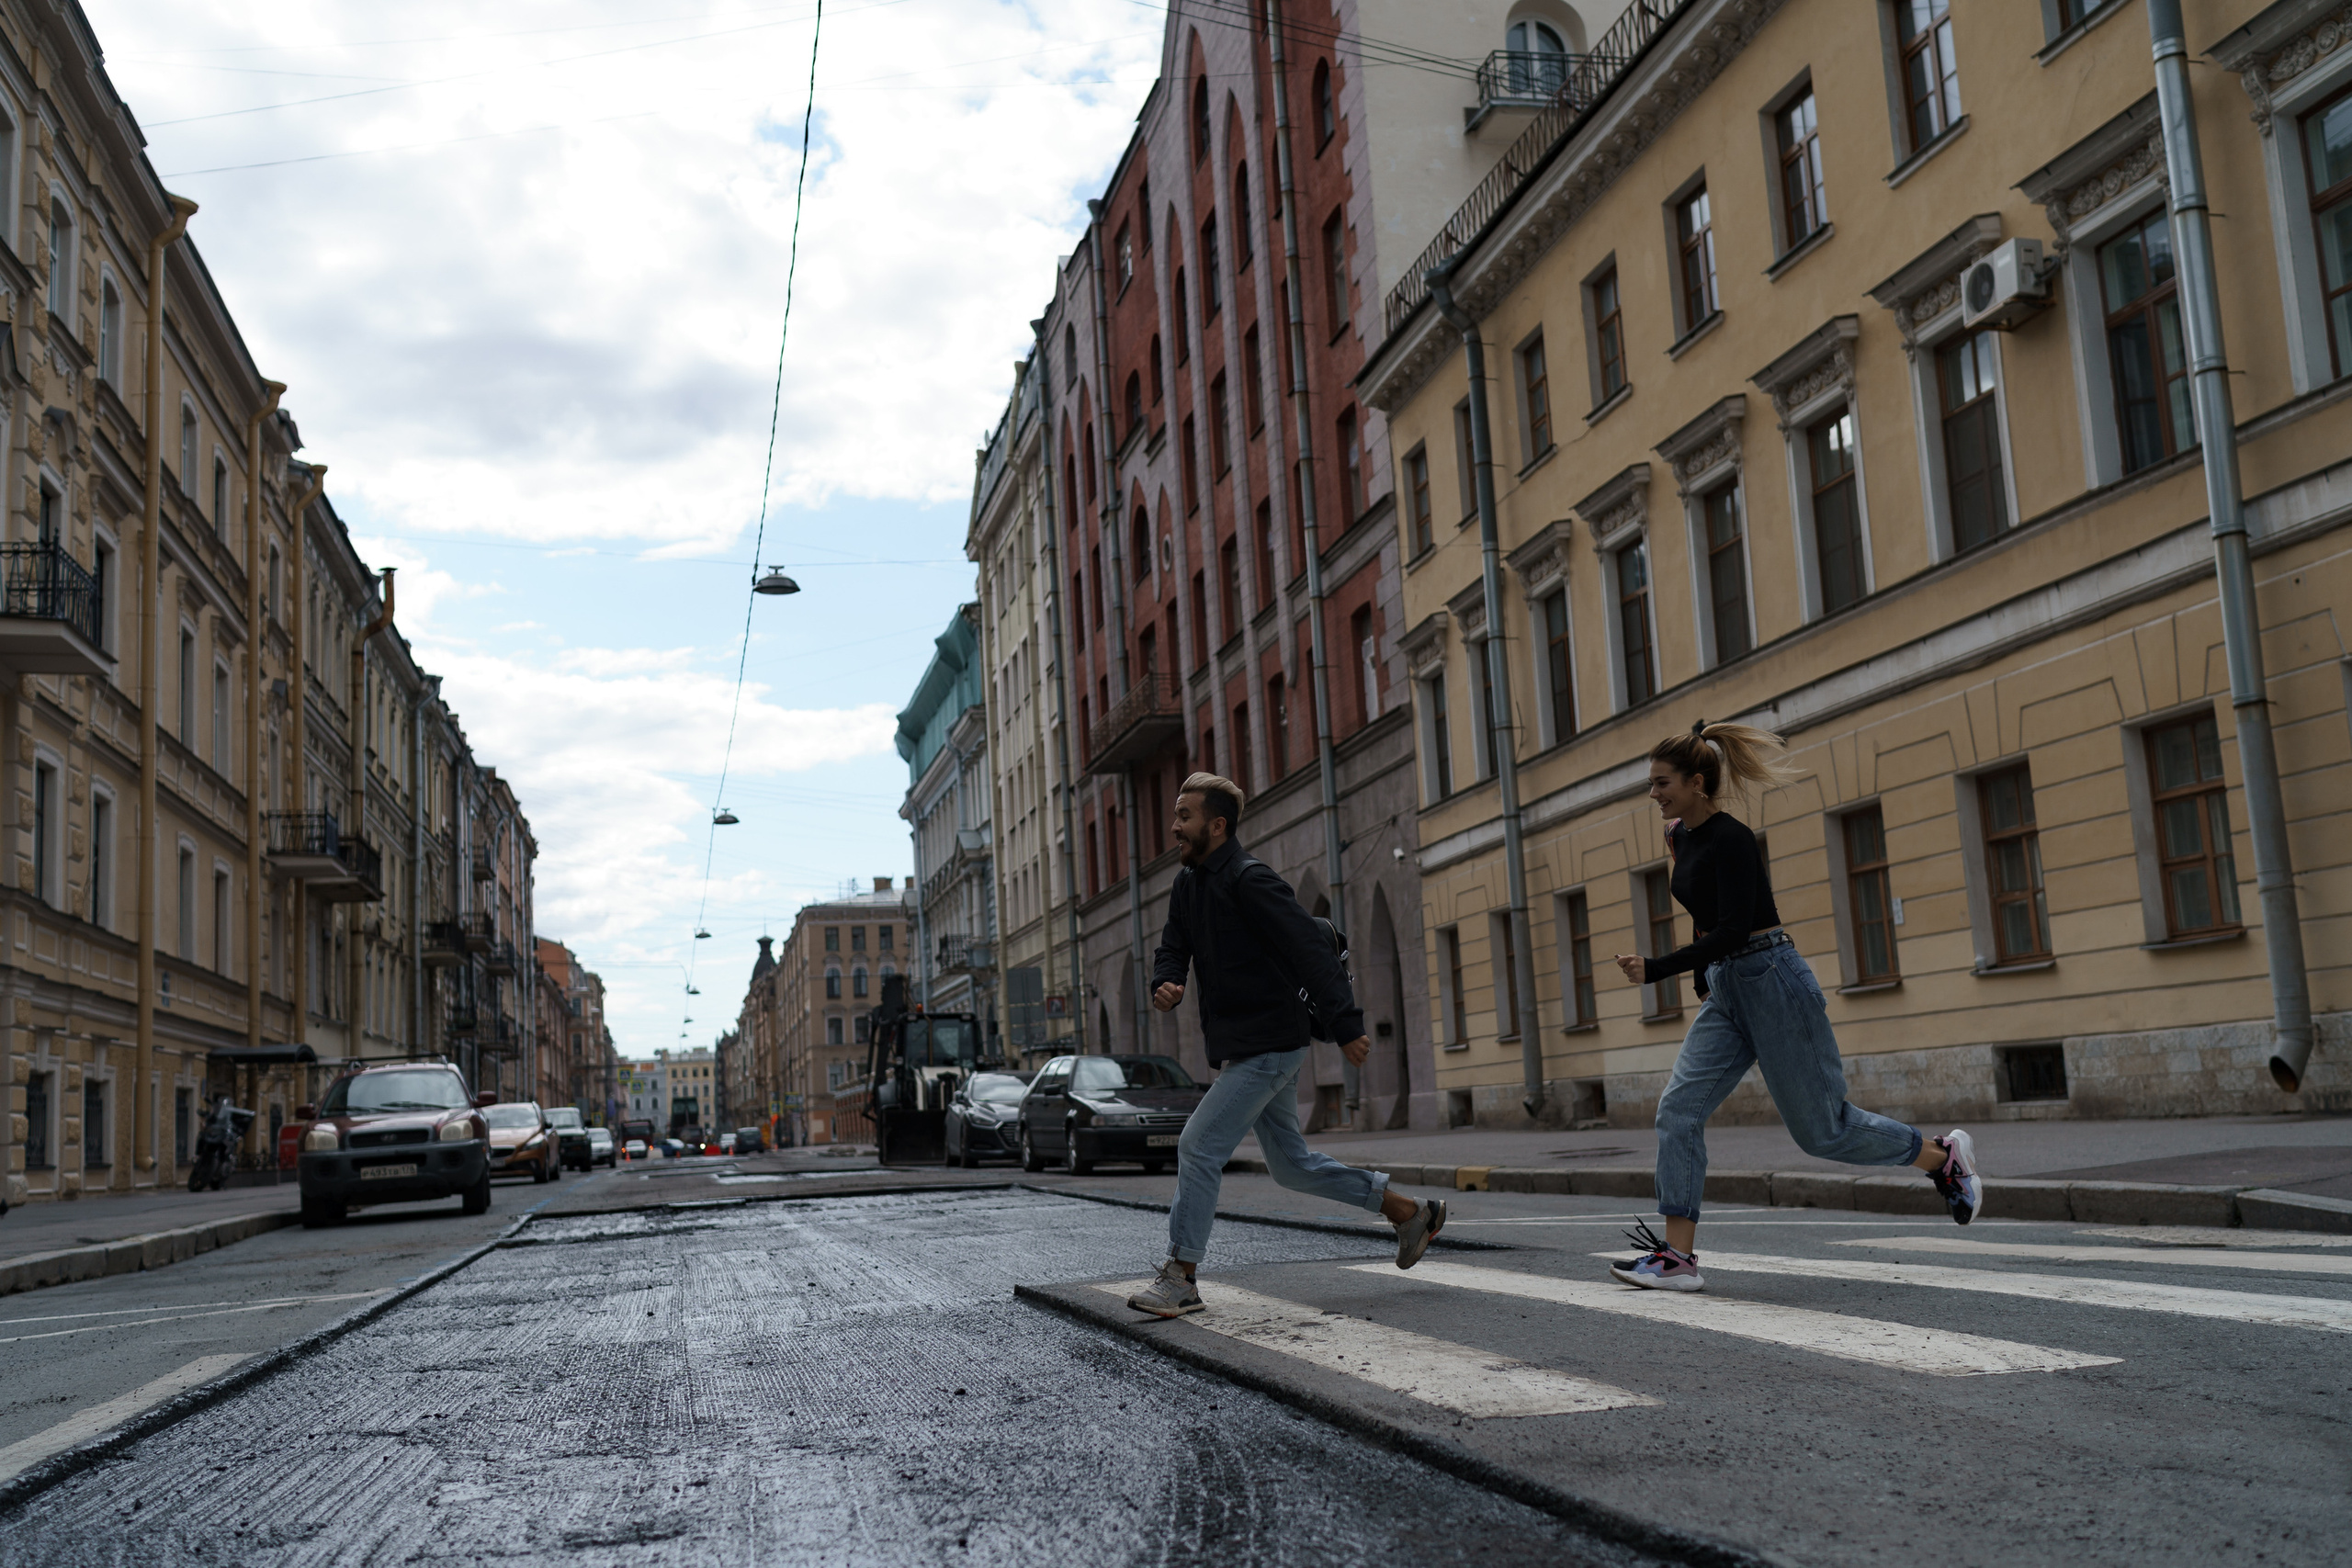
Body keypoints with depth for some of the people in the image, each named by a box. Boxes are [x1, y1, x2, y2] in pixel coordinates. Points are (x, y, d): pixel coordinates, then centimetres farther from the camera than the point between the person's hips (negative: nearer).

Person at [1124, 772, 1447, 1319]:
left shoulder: (1250, 880, -16)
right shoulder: (1187, 885, 12)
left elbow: (1312, 949, -19)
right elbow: (1173, 948, 15)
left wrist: (1347, 1026, -24)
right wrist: (1165, 986, -10)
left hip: (1269, 1047, -10)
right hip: (1237, 1048, 10)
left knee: (1198, 1146, -13)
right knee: (1291, 1165, 16)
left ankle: (1180, 1278, -5)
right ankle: (1409, 1212, 27)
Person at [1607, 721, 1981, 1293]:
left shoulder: (1729, 839, -18)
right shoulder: (1685, 837, 9)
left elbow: (1733, 931, -27)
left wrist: (1655, 970, -31)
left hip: (1772, 983, -9)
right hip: (1725, 992, 9)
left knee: (1822, 1128, 2)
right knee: (1679, 1109, -5)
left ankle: (1944, 1156, 24)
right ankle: (1678, 1257, -4)